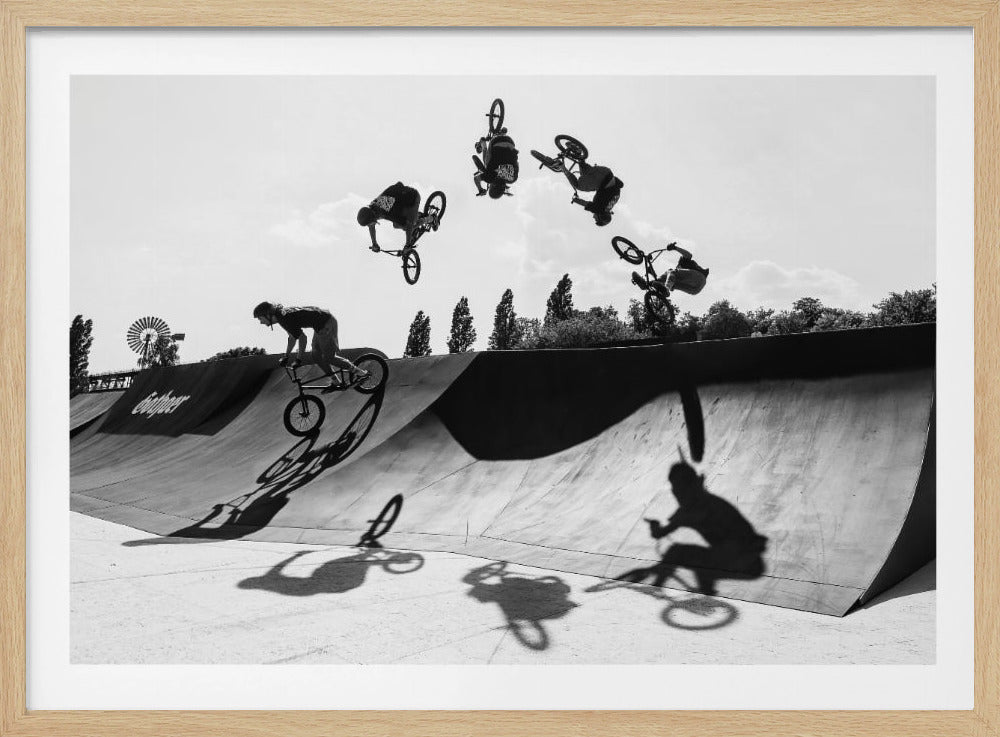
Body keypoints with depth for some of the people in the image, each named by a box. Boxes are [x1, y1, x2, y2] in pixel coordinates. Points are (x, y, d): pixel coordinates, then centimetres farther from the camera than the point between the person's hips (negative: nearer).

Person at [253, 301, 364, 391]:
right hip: (321, 324, 10)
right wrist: (286, 357, 22)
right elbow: (292, 337, 21)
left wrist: (298, 359, -16)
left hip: (327, 323, -10)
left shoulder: (284, 318, -22)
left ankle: (357, 372, 7)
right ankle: (335, 382, 20)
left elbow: (302, 338, -24)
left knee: (328, 358, -3)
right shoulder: (281, 315, 8)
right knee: (316, 356, 12)